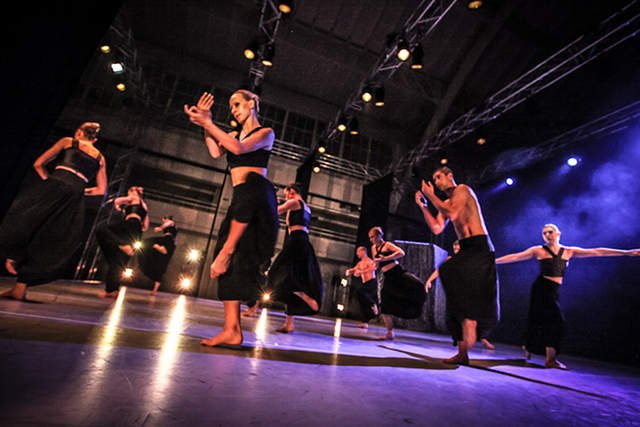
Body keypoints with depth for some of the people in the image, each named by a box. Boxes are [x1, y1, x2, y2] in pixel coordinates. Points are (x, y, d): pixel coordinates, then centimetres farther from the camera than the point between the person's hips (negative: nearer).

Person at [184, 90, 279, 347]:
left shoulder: (266, 133, 10)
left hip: (255, 190, -6)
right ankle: (232, 330, -7)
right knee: (234, 259, -6)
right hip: (240, 198, 6)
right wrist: (205, 125, 2)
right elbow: (216, 153, 7)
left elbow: (240, 148, -11)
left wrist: (208, 124, -7)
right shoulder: (233, 135, 28)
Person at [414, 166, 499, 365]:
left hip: (480, 247, -8)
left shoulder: (463, 190, -1)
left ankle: (470, 327, -17)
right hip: (465, 250, 8)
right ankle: (462, 352, 7)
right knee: (459, 296, 2)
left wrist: (431, 196, -9)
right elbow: (437, 228, 9)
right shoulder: (445, 204, 21)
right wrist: (423, 206, 5)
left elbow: (452, 213, -18)